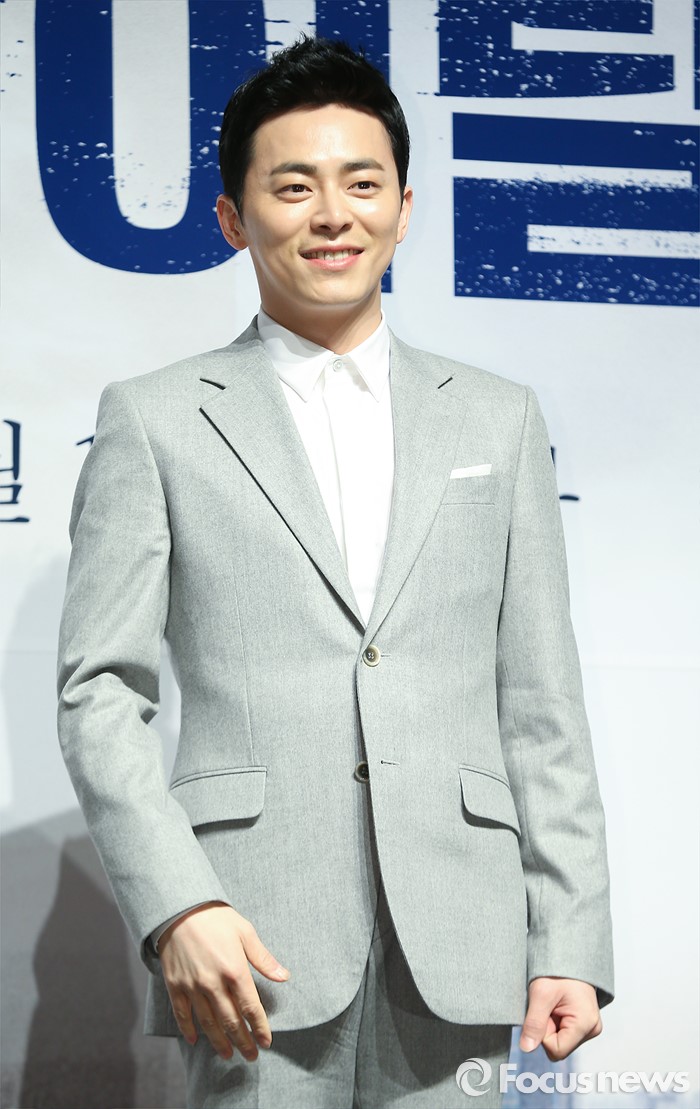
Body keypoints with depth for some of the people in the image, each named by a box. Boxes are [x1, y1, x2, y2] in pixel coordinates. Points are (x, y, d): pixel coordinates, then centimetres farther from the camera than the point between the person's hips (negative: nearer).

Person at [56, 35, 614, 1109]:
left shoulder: (498, 418, 14)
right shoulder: (154, 419, 7)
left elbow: (541, 706, 11)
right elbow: (100, 693, 1)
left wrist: (572, 943, 4)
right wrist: (176, 908, -12)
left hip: (457, 943, 2)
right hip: (253, 941, -2)